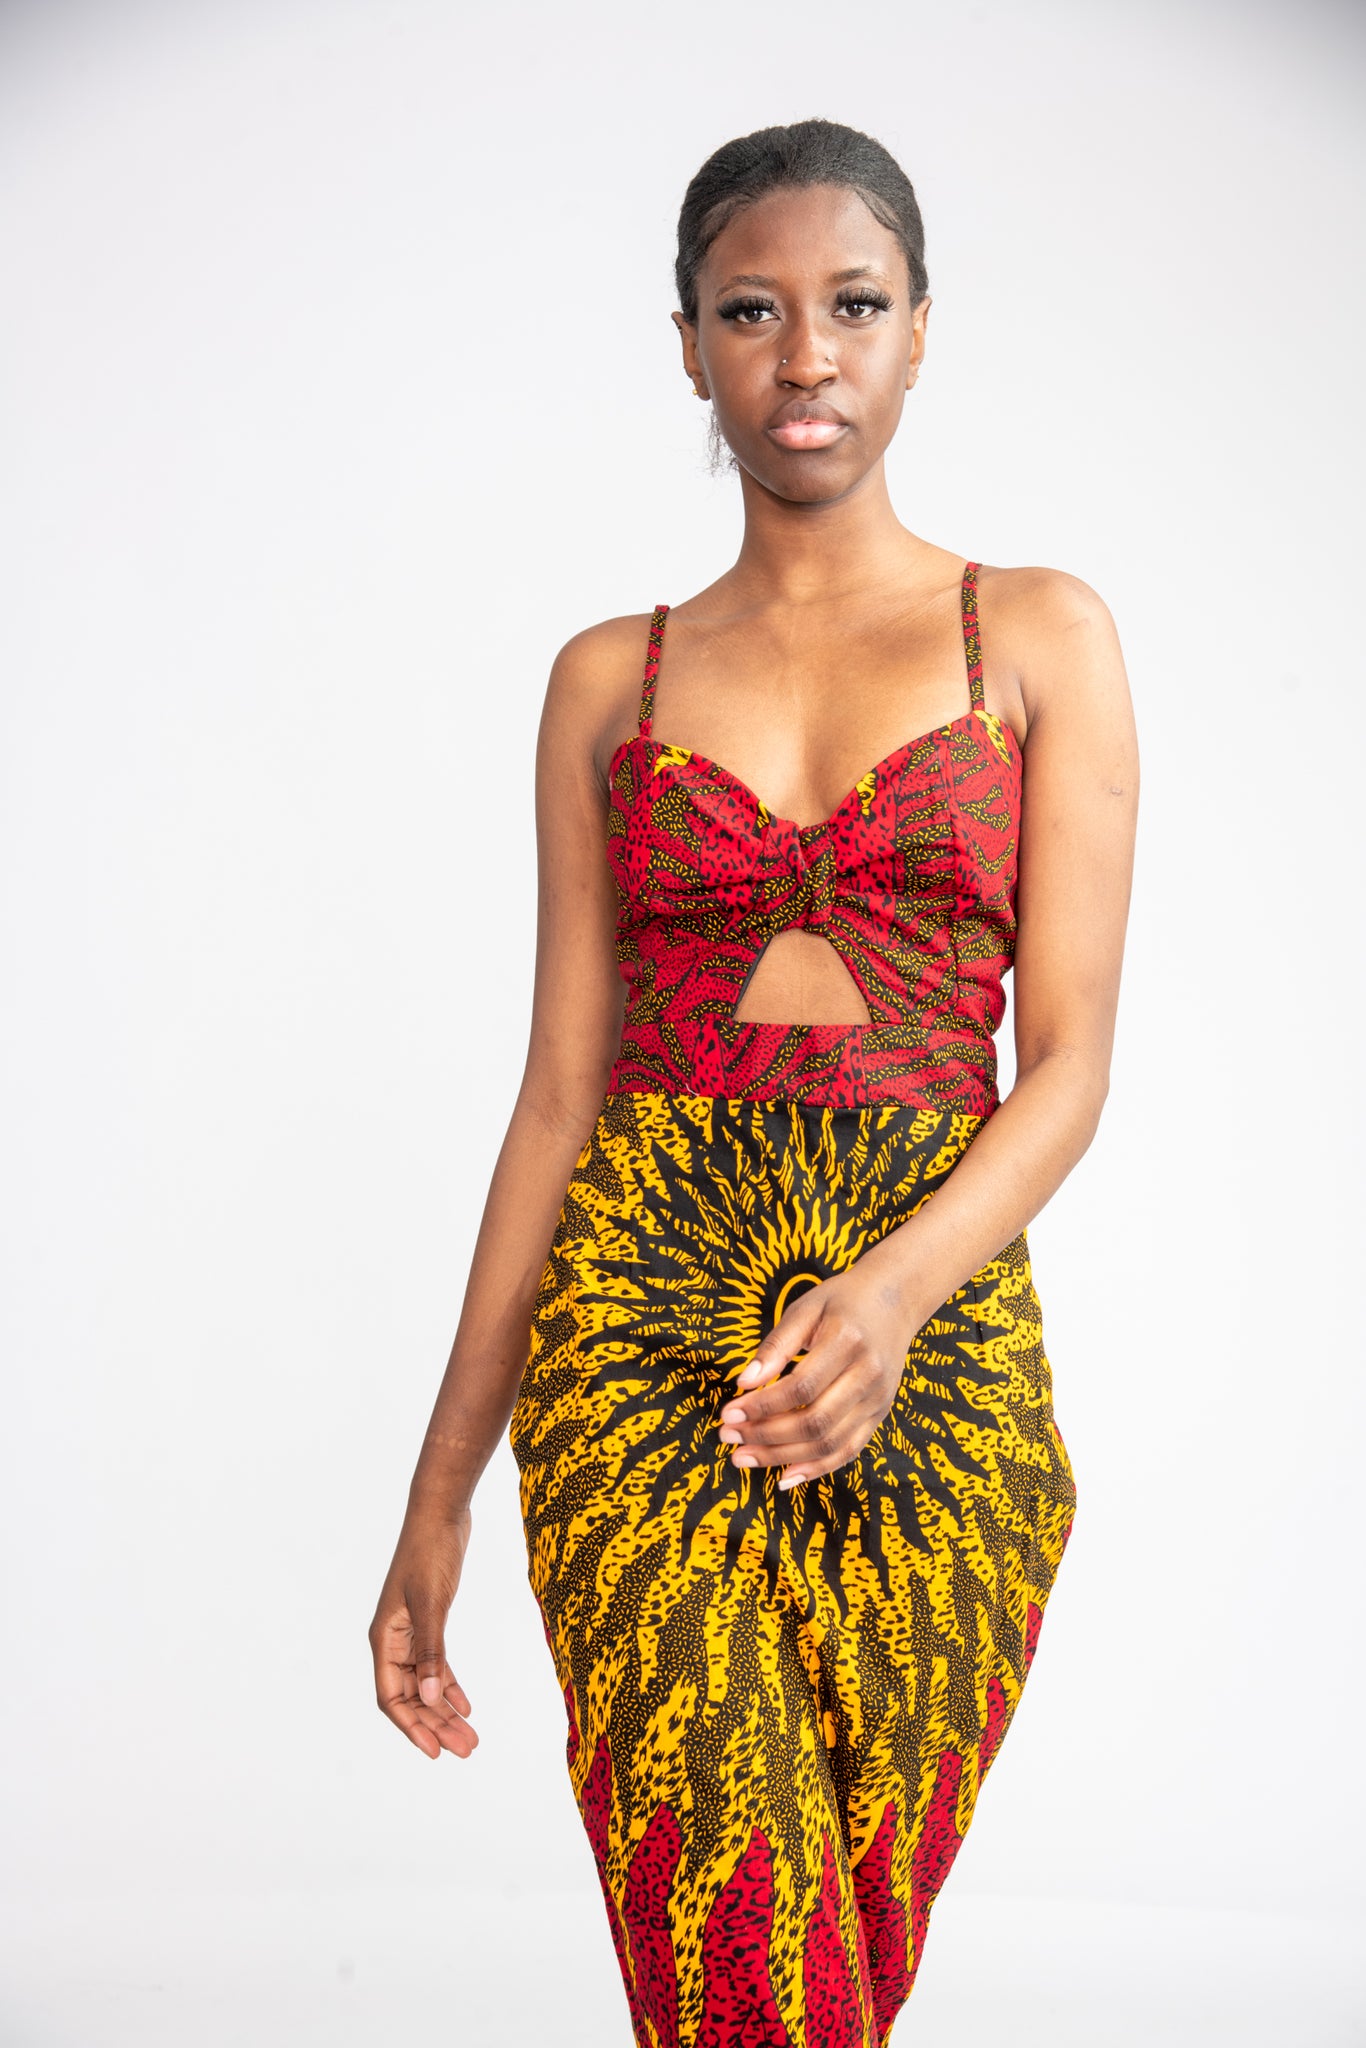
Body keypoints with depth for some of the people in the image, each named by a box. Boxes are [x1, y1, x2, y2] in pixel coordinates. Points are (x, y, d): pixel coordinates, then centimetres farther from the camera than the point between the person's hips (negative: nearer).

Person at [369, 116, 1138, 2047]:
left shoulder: (1039, 637, 6)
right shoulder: (611, 679, 10)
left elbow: (1073, 1058, -1)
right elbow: (559, 1092, 8)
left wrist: (899, 1290, -21)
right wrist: (441, 1490, 5)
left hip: (935, 1325, 0)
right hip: (640, 1319, 0)